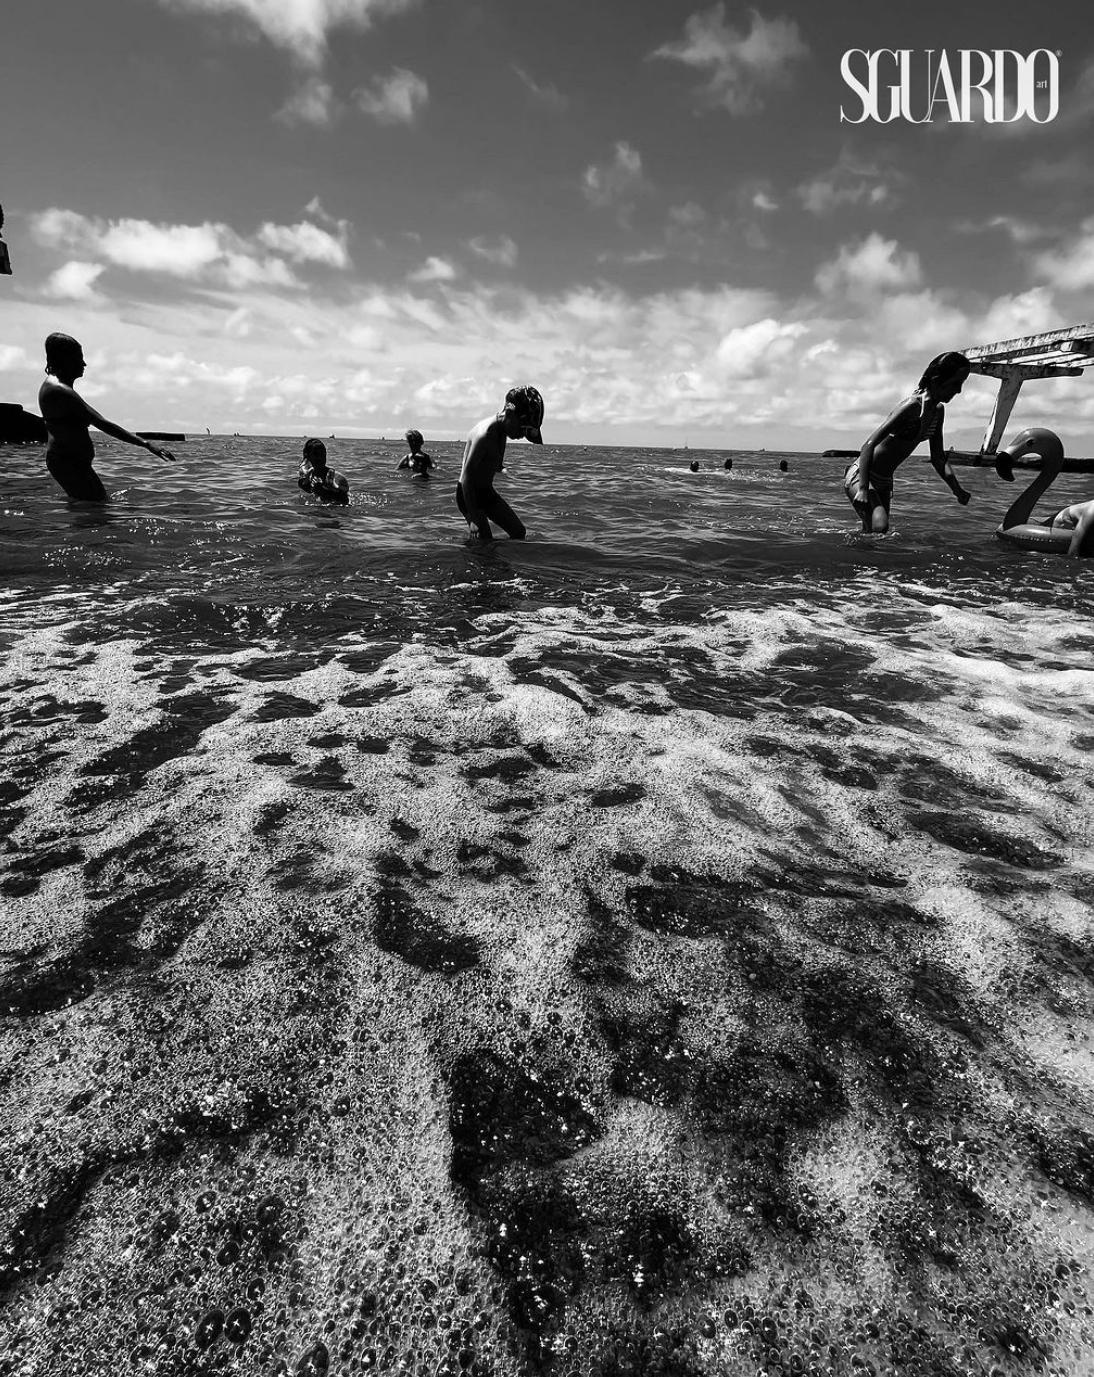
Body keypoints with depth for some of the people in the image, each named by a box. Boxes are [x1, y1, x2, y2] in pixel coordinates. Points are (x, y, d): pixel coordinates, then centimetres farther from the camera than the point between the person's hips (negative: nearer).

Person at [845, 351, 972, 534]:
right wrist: (863, 489, -37)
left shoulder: (938, 411, 6)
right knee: (879, 527, -29)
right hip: (859, 475, -9)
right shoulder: (911, 407, -20)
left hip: (884, 482, 9)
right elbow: (869, 445, -27)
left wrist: (957, 490, 3)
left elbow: (938, 458, 14)